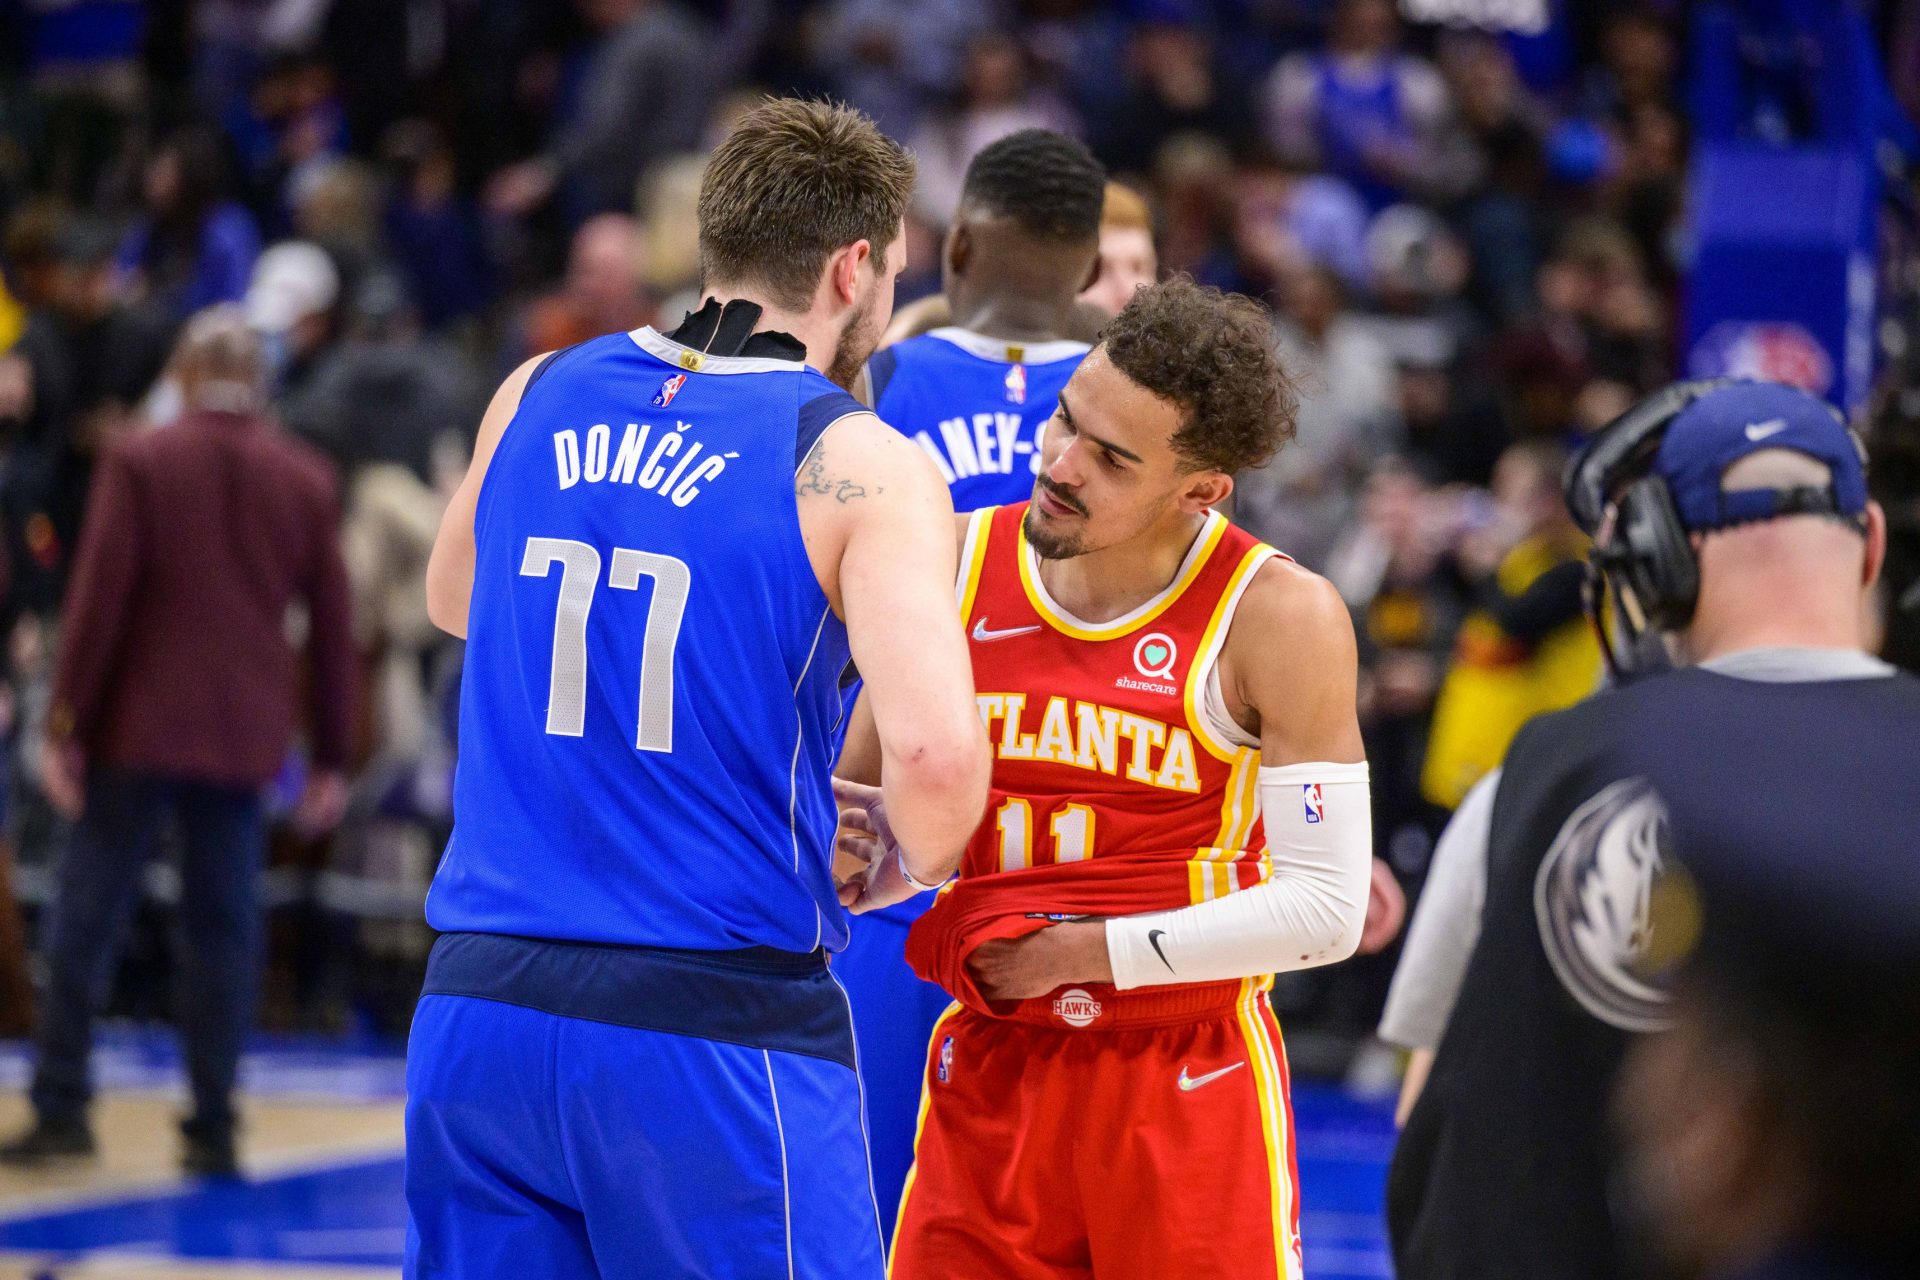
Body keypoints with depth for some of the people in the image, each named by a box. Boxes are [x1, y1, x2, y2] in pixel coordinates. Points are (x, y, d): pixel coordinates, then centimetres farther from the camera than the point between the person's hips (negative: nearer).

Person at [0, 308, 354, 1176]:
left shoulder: (139, 467, -5)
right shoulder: (307, 483, 4)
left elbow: (98, 605, -8)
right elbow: (332, 626, 6)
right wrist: (331, 758, 12)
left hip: (140, 724, -3)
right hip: (245, 738, 3)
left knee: (87, 918, 3)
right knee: (223, 928, 6)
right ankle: (214, 1128, 3)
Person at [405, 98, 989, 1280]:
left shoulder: (538, 397, 9)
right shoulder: (863, 468, -7)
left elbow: (455, 600, 30)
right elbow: (936, 751, -20)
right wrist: (912, 866, 1)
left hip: (480, 1007, 5)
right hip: (719, 1029, -5)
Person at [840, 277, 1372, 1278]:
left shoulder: (1277, 615, -9)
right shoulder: (955, 568, 2)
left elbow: (1325, 908, -11)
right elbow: (872, 816, 13)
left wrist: (1087, 951, -15)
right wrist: (848, 850, -11)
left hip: (1190, 1082, -3)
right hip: (989, 1073, 3)